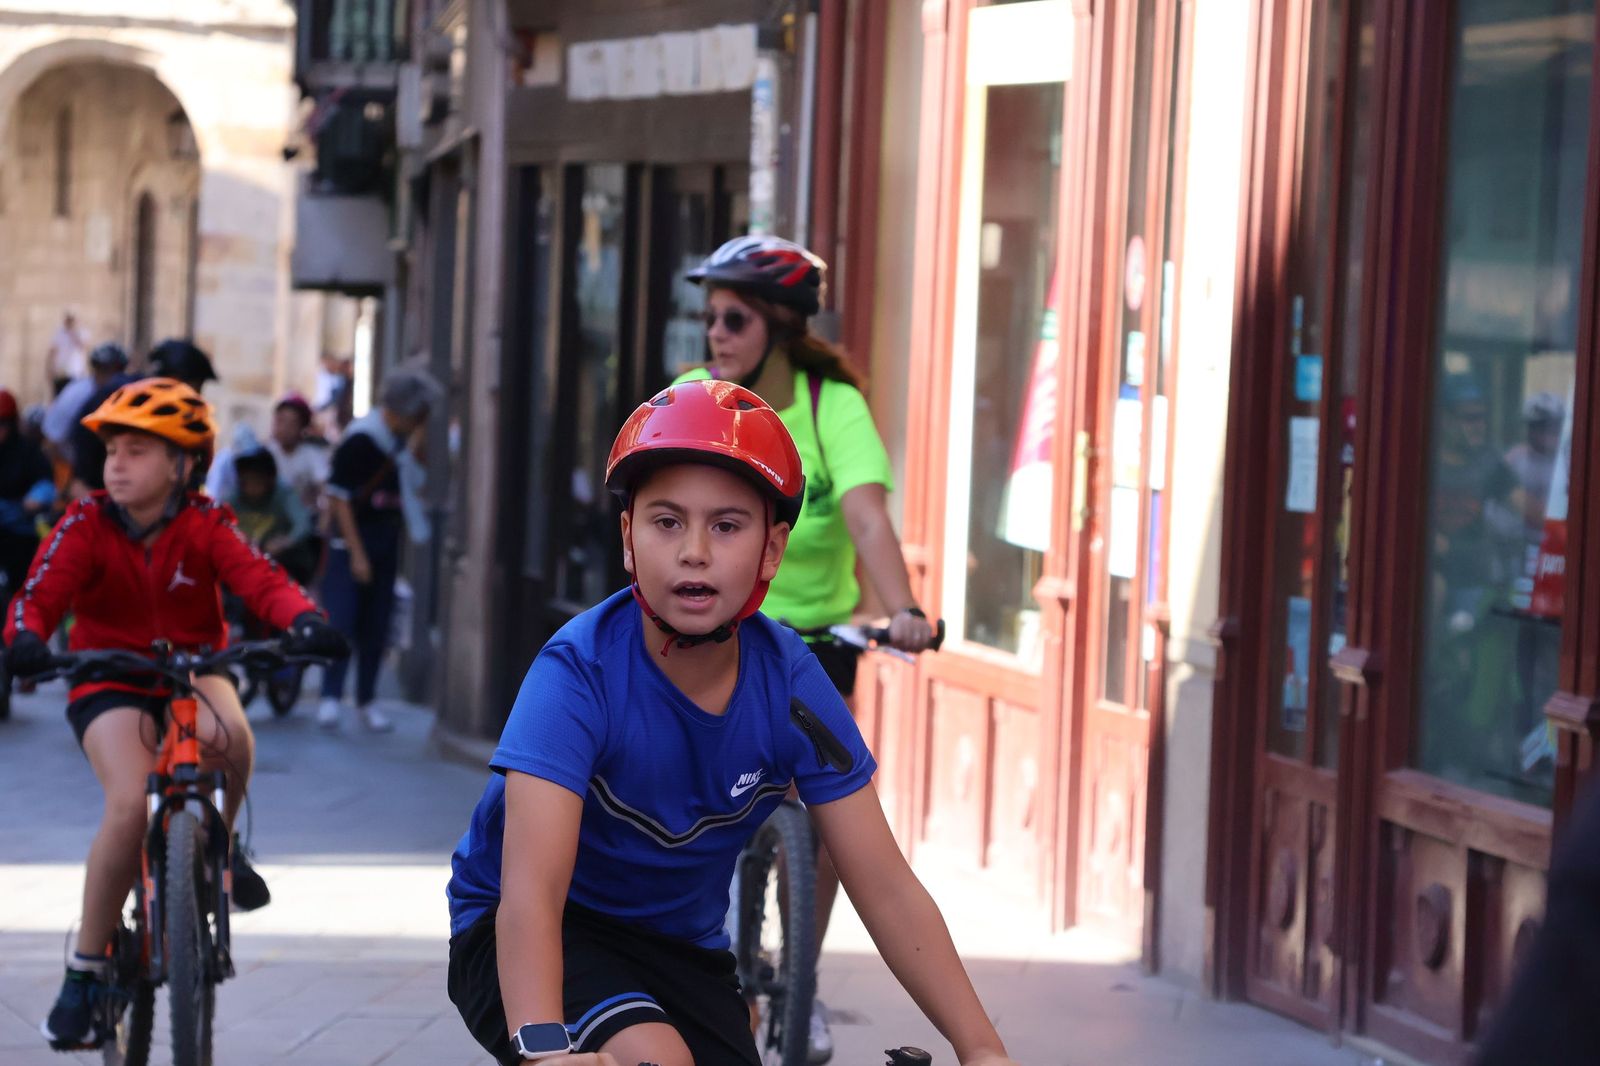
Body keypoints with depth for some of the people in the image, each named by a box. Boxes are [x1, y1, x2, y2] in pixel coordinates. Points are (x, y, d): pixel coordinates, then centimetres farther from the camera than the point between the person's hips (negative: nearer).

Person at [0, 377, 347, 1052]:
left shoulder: (205, 527, -8)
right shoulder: (85, 527, -11)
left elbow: (260, 578, -23)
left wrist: (304, 620, -44)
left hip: (193, 672, 1)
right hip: (110, 685, -1)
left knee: (228, 732, -36)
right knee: (130, 803, -27)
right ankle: (85, 970, -11)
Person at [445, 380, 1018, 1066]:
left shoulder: (790, 682, -14)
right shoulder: (579, 672, -27)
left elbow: (887, 889, -13)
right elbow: (530, 890, -38)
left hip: (680, 946, 5)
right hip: (534, 935, -5)